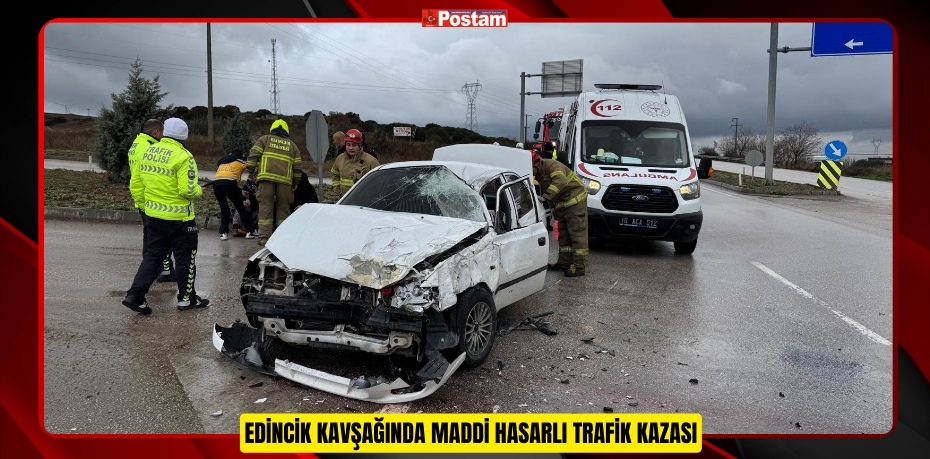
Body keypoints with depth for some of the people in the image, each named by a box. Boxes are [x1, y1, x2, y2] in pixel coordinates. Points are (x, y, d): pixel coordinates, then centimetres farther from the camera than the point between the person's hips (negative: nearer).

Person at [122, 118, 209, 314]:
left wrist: (145, 205, 20)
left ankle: (135, 296, 9)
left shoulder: (147, 153, 5)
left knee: (152, 257, 15)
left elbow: (135, 186, 10)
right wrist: (198, 190, -2)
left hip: (154, 216, 6)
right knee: (185, 258, 9)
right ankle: (186, 298, 18)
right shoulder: (183, 157, -17)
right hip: (179, 217, -6)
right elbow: (187, 190, -23)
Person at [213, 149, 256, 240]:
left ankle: (223, 233, 8)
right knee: (240, 208, 10)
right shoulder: (240, 160, 18)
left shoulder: (222, 160, 31)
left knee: (224, 209, 19)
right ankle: (249, 232, 10)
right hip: (230, 183, -4)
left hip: (216, 183, 4)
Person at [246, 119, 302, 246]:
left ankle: (264, 237, -6)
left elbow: (253, 155, 5)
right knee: (283, 208, 7)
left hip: (266, 178, -1)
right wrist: (295, 184, 23)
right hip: (285, 180, 1)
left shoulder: (264, 139, 17)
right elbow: (297, 167, 18)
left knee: (265, 207, -1)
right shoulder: (292, 145, 22)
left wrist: (251, 171, 10)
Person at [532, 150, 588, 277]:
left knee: (577, 234, -8)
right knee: (563, 234, 15)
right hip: (561, 204, 10)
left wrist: (546, 196, -47)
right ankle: (564, 262, 24)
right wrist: (552, 206, 16)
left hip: (575, 201, -10)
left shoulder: (552, 165, -22)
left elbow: (560, 181, -40)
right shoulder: (539, 174, 7)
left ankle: (579, 266, -7)